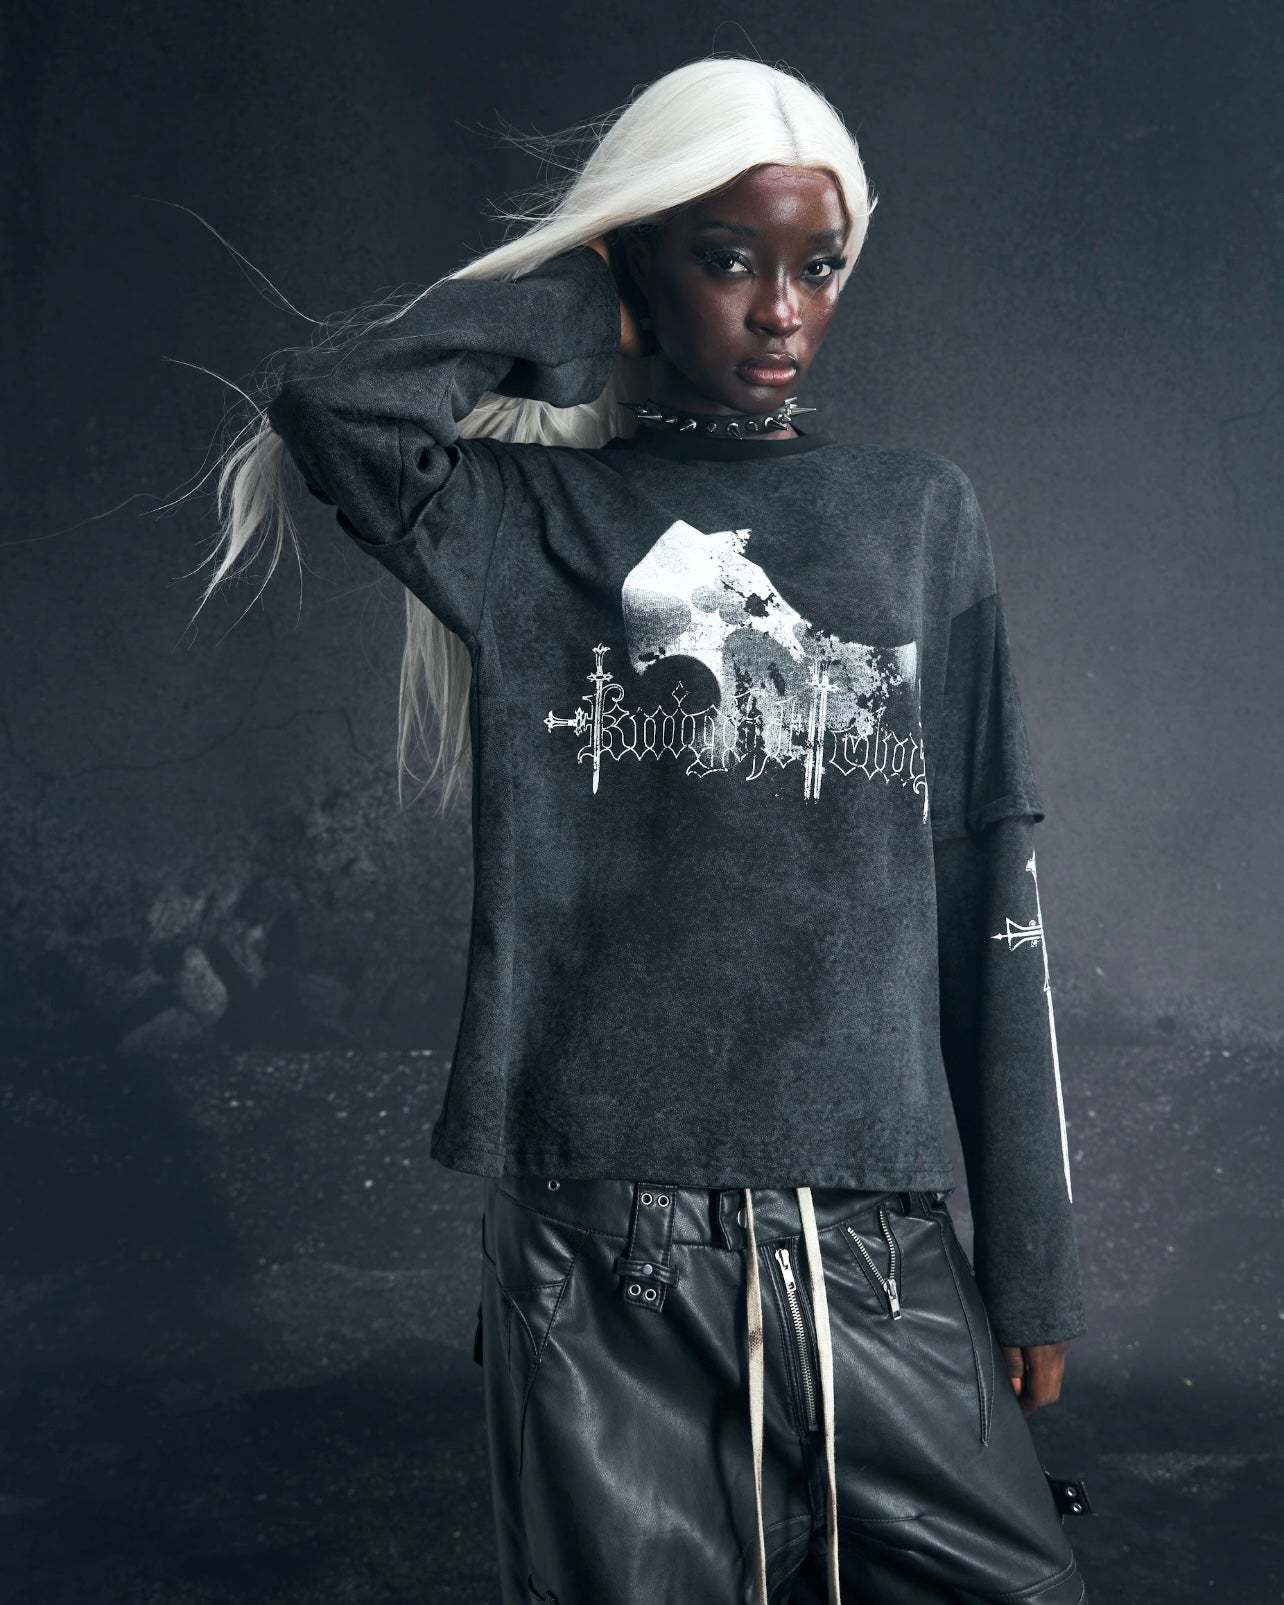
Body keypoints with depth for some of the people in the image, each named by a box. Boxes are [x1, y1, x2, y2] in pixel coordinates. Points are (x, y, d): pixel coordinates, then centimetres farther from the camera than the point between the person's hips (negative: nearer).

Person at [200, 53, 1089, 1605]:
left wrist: (1029, 1255, 6)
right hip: (601, 1254, -1)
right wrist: (571, 296, -1)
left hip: (876, 1239, 2)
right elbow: (327, 395, -17)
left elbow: (988, 904, 7)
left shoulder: (919, 514, 9)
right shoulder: (537, 517, 4)